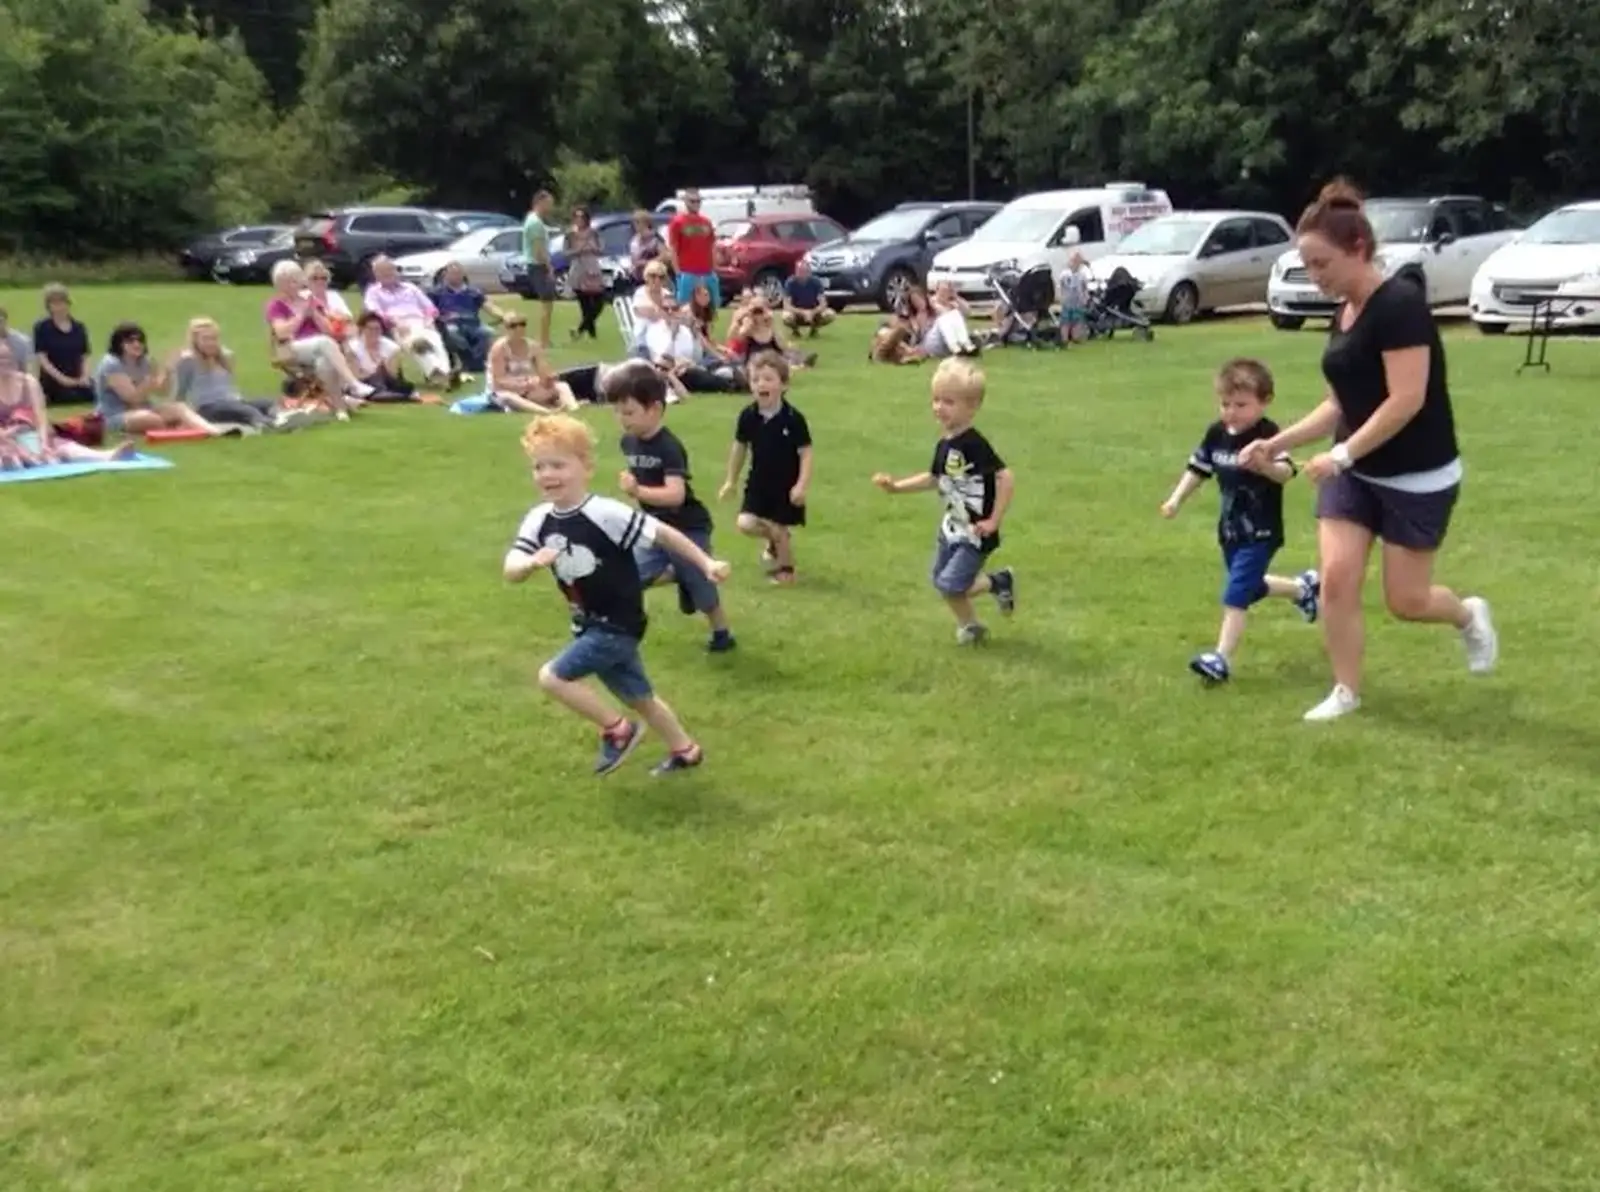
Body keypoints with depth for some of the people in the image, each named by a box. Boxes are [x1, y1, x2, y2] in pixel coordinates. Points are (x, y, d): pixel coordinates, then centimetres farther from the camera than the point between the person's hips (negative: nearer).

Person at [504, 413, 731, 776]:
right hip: (591, 627, 7)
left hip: (618, 626, -7)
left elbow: (663, 534, -18)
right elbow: (510, 571, -14)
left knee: (551, 677, -14)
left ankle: (617, 730, 3)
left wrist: (707, 564, -16)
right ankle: (686, 751, 42)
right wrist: (532, 562, -36)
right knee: (639, 697, 22)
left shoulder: (605, 514, -24)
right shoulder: (539, 520, -5)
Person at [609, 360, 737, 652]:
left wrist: (637, 491, -48)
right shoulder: (629, 442, -4)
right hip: (657, 526, 7)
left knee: (700, 588, 4)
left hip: (688, 528, -7)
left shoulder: (669, 447, -27)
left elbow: (676, 495, -38)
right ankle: (681, 577, 22)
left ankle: (722, 633, 29)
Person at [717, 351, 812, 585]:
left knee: (780, 531, 3)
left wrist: (802, 485, -22)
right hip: (759, 482, 3)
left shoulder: (793, 418, -19)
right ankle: (775, 539, 25)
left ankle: (786, 569, 31)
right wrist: (730, 481, 11)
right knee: (745, 523, -8)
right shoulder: (748, 416, -8)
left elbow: (805, 453, -14)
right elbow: (740, 447, 6)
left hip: (786, 485, -3)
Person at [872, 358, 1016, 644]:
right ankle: (970, 627, 32)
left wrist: (994, 521, -23)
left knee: (951, 585, -11)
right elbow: (935, 479, 18)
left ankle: (999, 582, 14)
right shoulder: (943, 444, 2)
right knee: (940, 582, 13)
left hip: (975, 534, -8)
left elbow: (1005, 478, -26)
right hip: (951, 528, 8)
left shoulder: (975, 445, -24)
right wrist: (896, 486, 11)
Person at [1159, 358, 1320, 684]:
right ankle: (1302, 587, 48)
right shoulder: (1216, 433, 0)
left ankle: (1222, 658, -5)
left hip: (1261, 533, -8)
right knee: (1250, 587, 23)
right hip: (1230, 530, 8)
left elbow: (1286, 473, -36)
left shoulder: (1268, 436, -21)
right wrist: (1176, 500, 4)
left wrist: (1266, 466, -57)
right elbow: (1198, 469, 12)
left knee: (1235, 595, -11)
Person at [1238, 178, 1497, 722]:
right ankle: (1346, 692, 11)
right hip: (1356, 473, 7)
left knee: (1405, 600, 3)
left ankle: (1470, 615, 36)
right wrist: (1277, 443, 5)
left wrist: (1341, 454, -25)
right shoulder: (1343, 315, 7)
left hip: (1418, 477, -7)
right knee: (1335, 579, -3)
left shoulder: (1400, 304, -20)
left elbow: (1407, 400, -25)